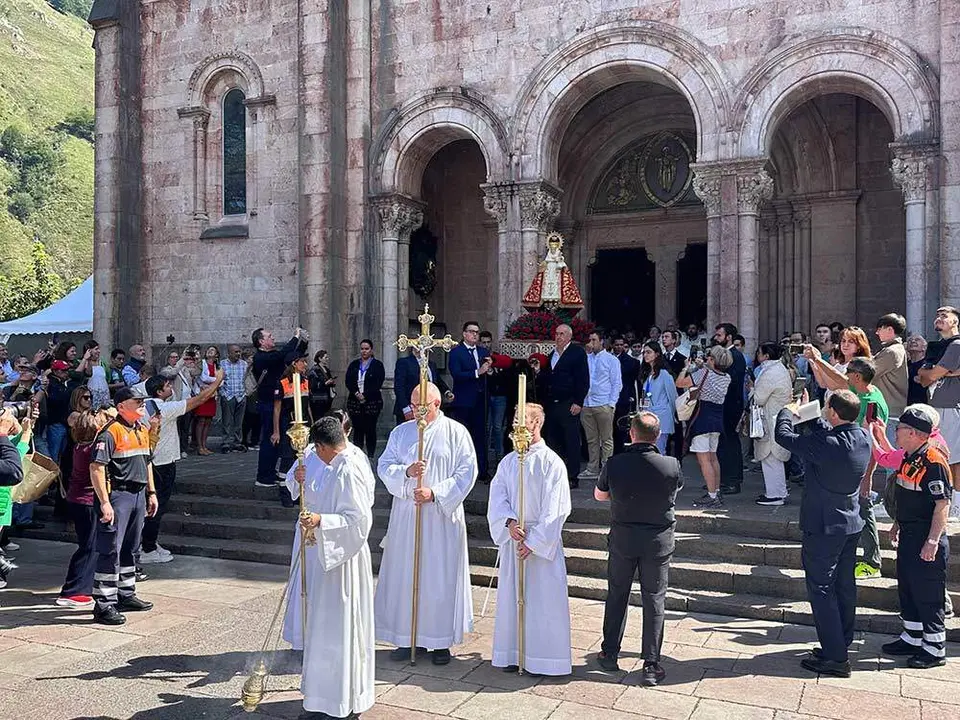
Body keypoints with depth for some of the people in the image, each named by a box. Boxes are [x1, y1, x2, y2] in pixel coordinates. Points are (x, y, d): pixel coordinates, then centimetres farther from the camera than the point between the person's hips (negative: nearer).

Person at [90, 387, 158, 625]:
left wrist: (151, 492, 20)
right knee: (110, 550, -5)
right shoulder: (111, 432, -14)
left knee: (130, 548, 18)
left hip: (138, 494, 9)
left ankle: (126, 596, 30)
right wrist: (104, 502, -24)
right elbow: (96, 468, -21)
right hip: (117, 495, -9)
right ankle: (103, 605, 1)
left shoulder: (142, 430, 14)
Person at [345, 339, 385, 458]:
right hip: (355, 401, 3)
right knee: (357, 429, 4)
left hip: (372, 402, -3)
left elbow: (378, 383, -7)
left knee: (370, 429, -2)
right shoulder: (354, 365, 14)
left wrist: (365, 395, -14)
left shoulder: (378, 365, 3)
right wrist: (356, 393, -12)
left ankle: (371, 455, 4)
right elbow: (348, 381, 4)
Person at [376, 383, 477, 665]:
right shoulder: (400, 432, 8)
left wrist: (435, 492, -16)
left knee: (441, 577, 1)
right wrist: (406, 471, -16)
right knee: (405, 575, 6)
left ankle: (441, 641, 13)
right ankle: (408, 638, 19)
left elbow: (467, 471, -7)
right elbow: (384, 466, 5)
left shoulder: (455, 433, -2)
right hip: (405, 513, 3)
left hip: (442, 516, -3)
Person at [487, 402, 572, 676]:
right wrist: (509, 522, -16)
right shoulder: (508, 462, 7)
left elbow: (554, 509, -12)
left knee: (543, 599, 0)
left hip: (543, 540, -5)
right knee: (511, 597, 10)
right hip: (512, 539, 5)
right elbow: (497, 497, 2)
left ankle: (542, 658, 12)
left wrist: (534, 540, -16)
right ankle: (514, 653, 23)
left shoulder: (551, 462, -9)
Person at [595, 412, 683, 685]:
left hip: (622, 538, 1)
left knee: (617, 596, 16)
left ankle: (609, 654, 27)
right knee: (654, 599, 9)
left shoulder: (615, 464, -15)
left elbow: (599, 495, 4)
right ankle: (651, 665, 12)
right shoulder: (671, 465, -15)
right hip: (659, 540, 0)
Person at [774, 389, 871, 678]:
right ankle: (841, 645, 31)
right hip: (851, 524, 8)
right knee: (845, 587, 17)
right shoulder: (863, 437, -6)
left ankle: (835, 658, 4)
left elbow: (783, 435, -16)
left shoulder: (824, 445, -28)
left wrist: (789, 412, 3)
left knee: (821, 589, 1)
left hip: (823, 527, -8)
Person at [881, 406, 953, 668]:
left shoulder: (934, 462, -21)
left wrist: (933, 541, -26)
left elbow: (943, 503, -23)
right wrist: (897, 526, 24)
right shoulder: (909, 459, 9)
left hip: (927, 541, -10)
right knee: (907, 590, 18)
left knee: (928, 596, 1)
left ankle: (935, 649, 14)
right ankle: (912, 639, 31)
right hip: (908, 537, 10)